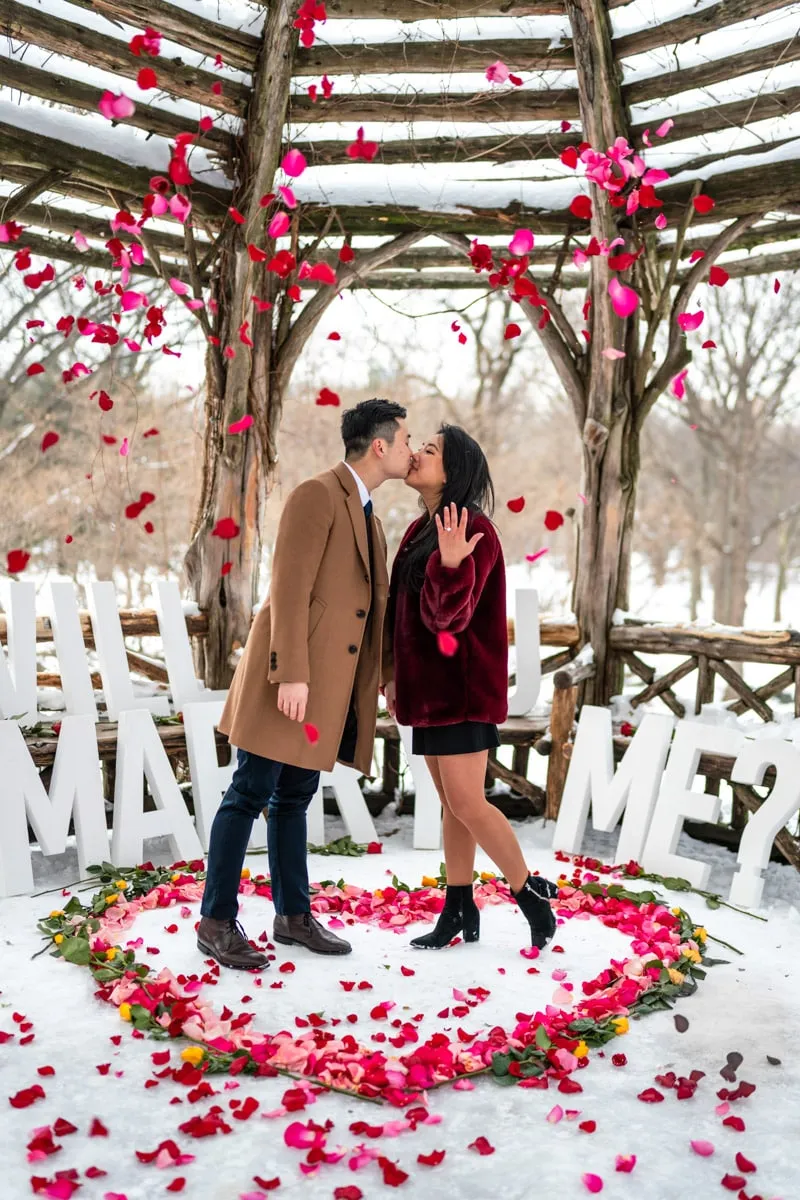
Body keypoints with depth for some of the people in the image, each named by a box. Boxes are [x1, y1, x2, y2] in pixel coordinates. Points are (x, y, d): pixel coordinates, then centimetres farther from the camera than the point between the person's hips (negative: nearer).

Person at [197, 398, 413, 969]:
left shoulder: (368, 515, 19)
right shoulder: (317, 495, -10)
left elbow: (377, 602, 23)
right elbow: (289, 589, -18)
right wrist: (291, 676, -22)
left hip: (329, 682, 9)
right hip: (289, 676, -9)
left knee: (295, 797, 15)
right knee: (251, 795, -1)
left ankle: (294, 915, 23)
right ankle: (217, 921, 9)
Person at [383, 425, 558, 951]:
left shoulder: (474, 530, -15)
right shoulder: (421, 530, 11)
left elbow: (448, 615, -23)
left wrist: (451, 564, -41)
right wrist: (394, 674, 21)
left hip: (462, 685, -8)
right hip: (429, 683, 9)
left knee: (466, 803, -8)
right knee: (451, 803, 12)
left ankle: (533, 893, 10)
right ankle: (459, 910, 20)